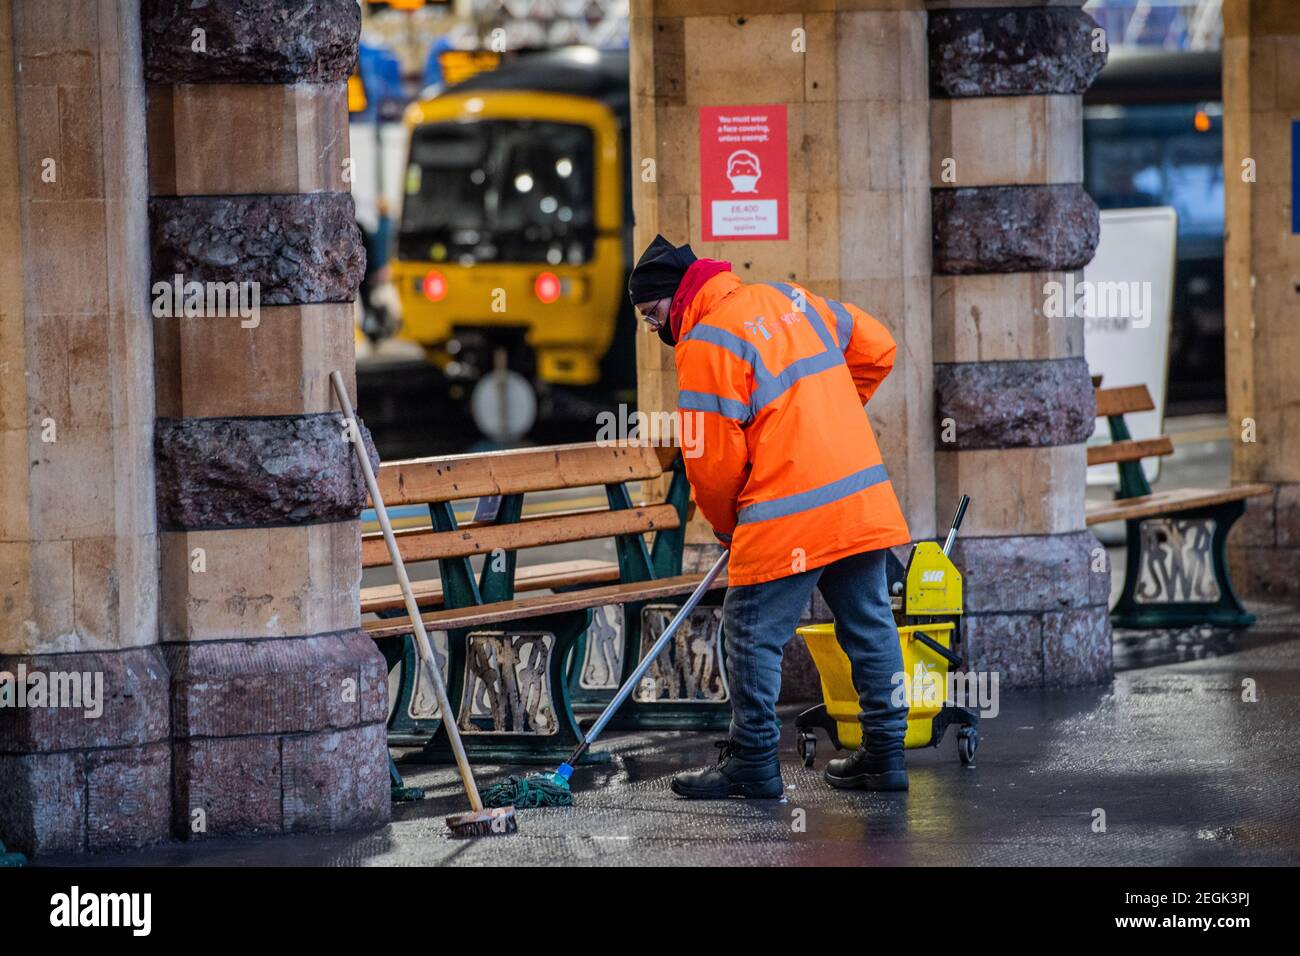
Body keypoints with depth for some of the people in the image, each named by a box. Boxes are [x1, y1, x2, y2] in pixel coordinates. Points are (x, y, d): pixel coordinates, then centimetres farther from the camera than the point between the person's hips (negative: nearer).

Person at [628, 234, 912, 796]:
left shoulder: (705, 344, -10)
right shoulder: (788, 299, 14)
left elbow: (715, 456, -11)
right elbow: (876, 348, 20)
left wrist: (724, 524, 7)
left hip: (790, 515, -8)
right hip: (864, 498, 8)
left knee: (753, 634, 1)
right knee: (869, 624, 13)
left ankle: (753, 761, 4)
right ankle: (884, 753, 17)